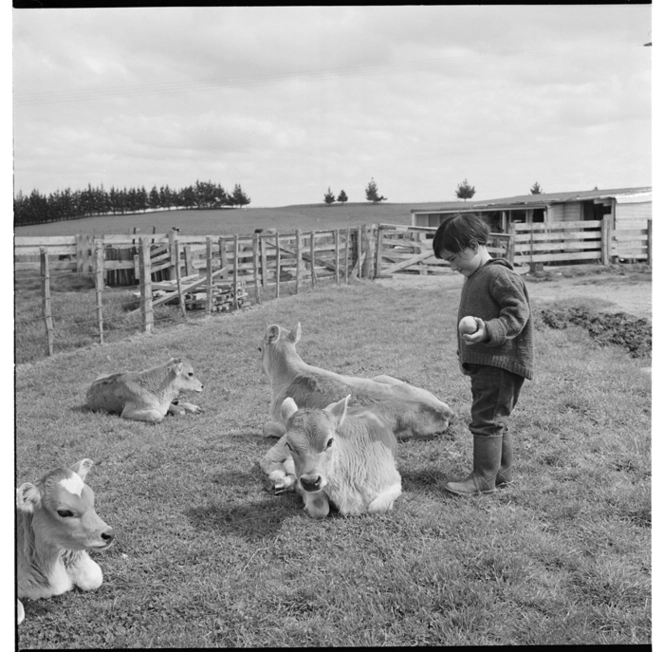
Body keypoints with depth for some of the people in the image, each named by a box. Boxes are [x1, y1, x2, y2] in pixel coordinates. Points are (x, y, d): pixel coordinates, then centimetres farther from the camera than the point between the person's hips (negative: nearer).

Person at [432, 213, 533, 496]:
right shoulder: (473, 279, 17)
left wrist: (487, 331, -33)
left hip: (500, 363, -10)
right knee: (494, 419, 16)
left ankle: (484, 478, 0)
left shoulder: (500, 276, -14)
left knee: (486, 418, -7)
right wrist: (464, 355, 23)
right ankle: (502, 471, 27)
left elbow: (517, 315, -20)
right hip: (481, 363, 10)